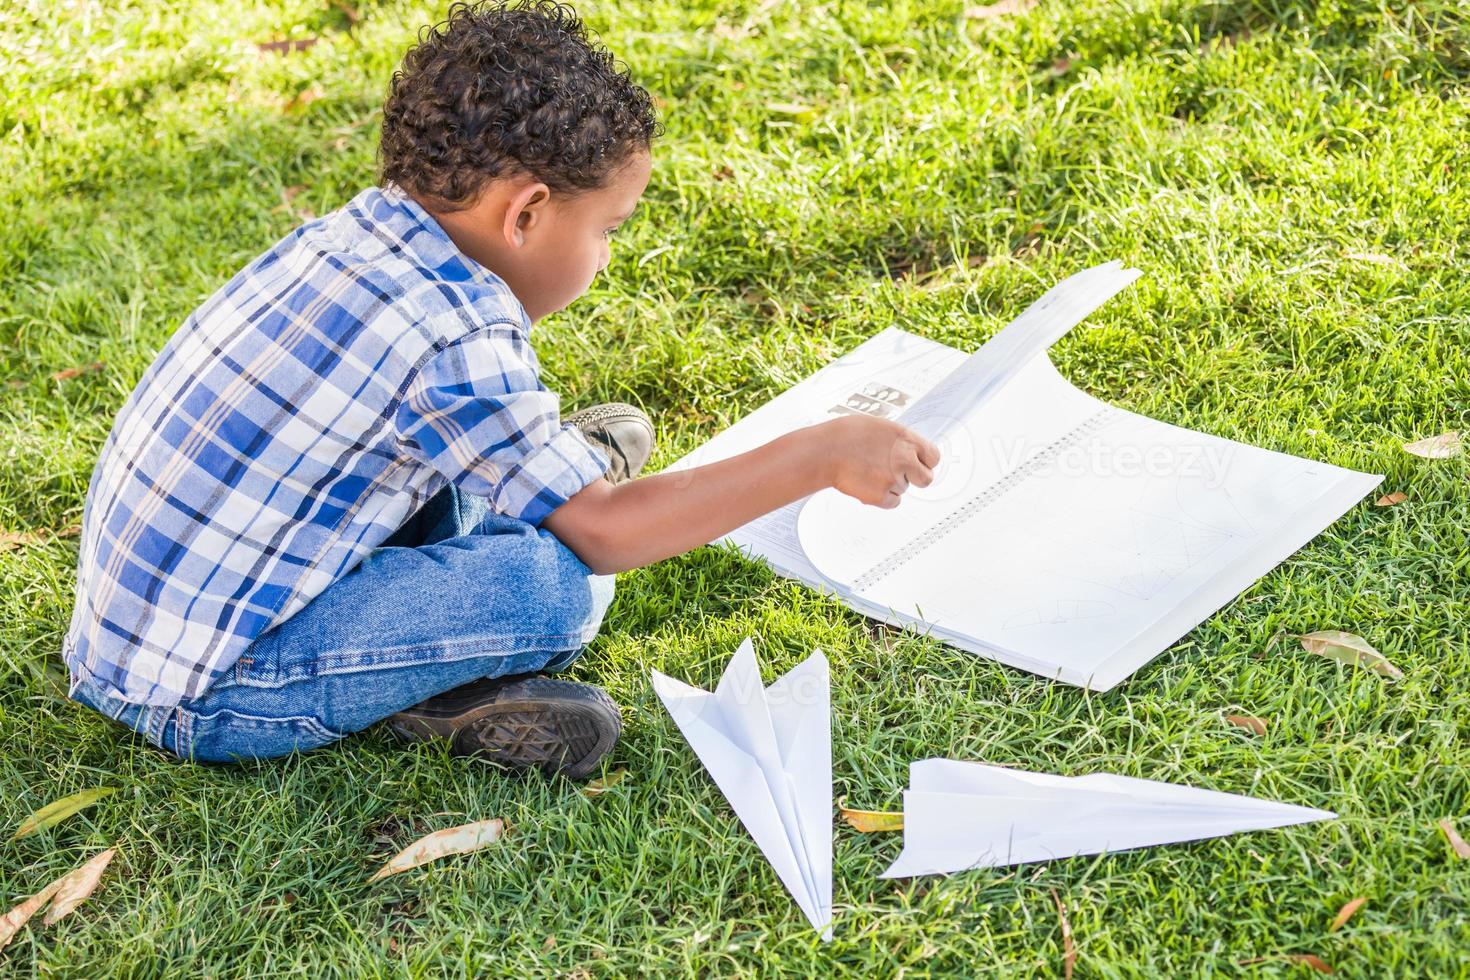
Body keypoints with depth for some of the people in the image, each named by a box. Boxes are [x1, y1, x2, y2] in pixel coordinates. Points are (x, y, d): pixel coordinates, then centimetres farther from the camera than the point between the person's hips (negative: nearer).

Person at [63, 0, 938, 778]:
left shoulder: (344, 237, 3)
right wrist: (818, 457, -14)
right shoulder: (457, 341, -23)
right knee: (562, 581, -19)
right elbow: (604, 535, -18)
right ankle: (441, 689, 2)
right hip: (206, 702, -9)